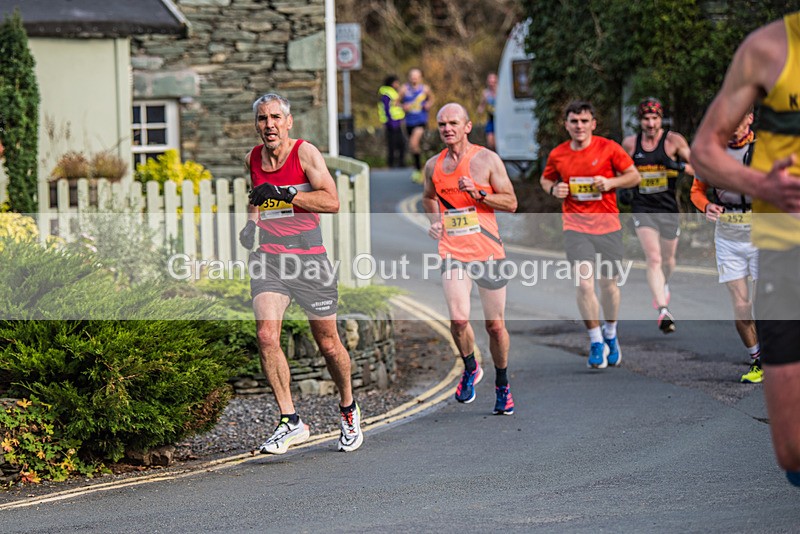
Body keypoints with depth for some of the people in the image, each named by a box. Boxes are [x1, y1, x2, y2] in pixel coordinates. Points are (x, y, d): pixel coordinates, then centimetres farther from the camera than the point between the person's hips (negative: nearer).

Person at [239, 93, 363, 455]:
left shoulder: (305, 153, -7)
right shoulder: (252, 160, 8)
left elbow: (332, 202, -16)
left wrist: (282, 194, -24)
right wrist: (251, 226, 7)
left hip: (307, 254, -3)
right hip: (268, 255, 3)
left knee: (327, 341, 7)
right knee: (266, 336, -17)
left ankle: (349, 411, 32)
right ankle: (290, 422, -11)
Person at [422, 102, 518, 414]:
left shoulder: (487, 160, -2)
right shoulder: (433, 166, 8)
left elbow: (511, 203, -1)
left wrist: (479, 194, -15)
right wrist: (434, 220, 8)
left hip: (487, 251, -1)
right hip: (452, 251, 1)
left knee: (495, 325, 5)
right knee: (458, 320, -17)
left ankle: (502, 386, 25)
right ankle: (470, 370, 11)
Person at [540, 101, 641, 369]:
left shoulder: (608, 148, -4)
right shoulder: (557, 155, 2)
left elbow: (634, 176, 4)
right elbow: (545, 179, 20)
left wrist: (610, 182, -14)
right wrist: (554, 189, -3)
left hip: (607, 225, 0)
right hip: (575, 226, 0)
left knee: (609, 284, 7)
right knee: (585, 284, -13)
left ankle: (610, 335, 31)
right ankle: (596, 342, -2)